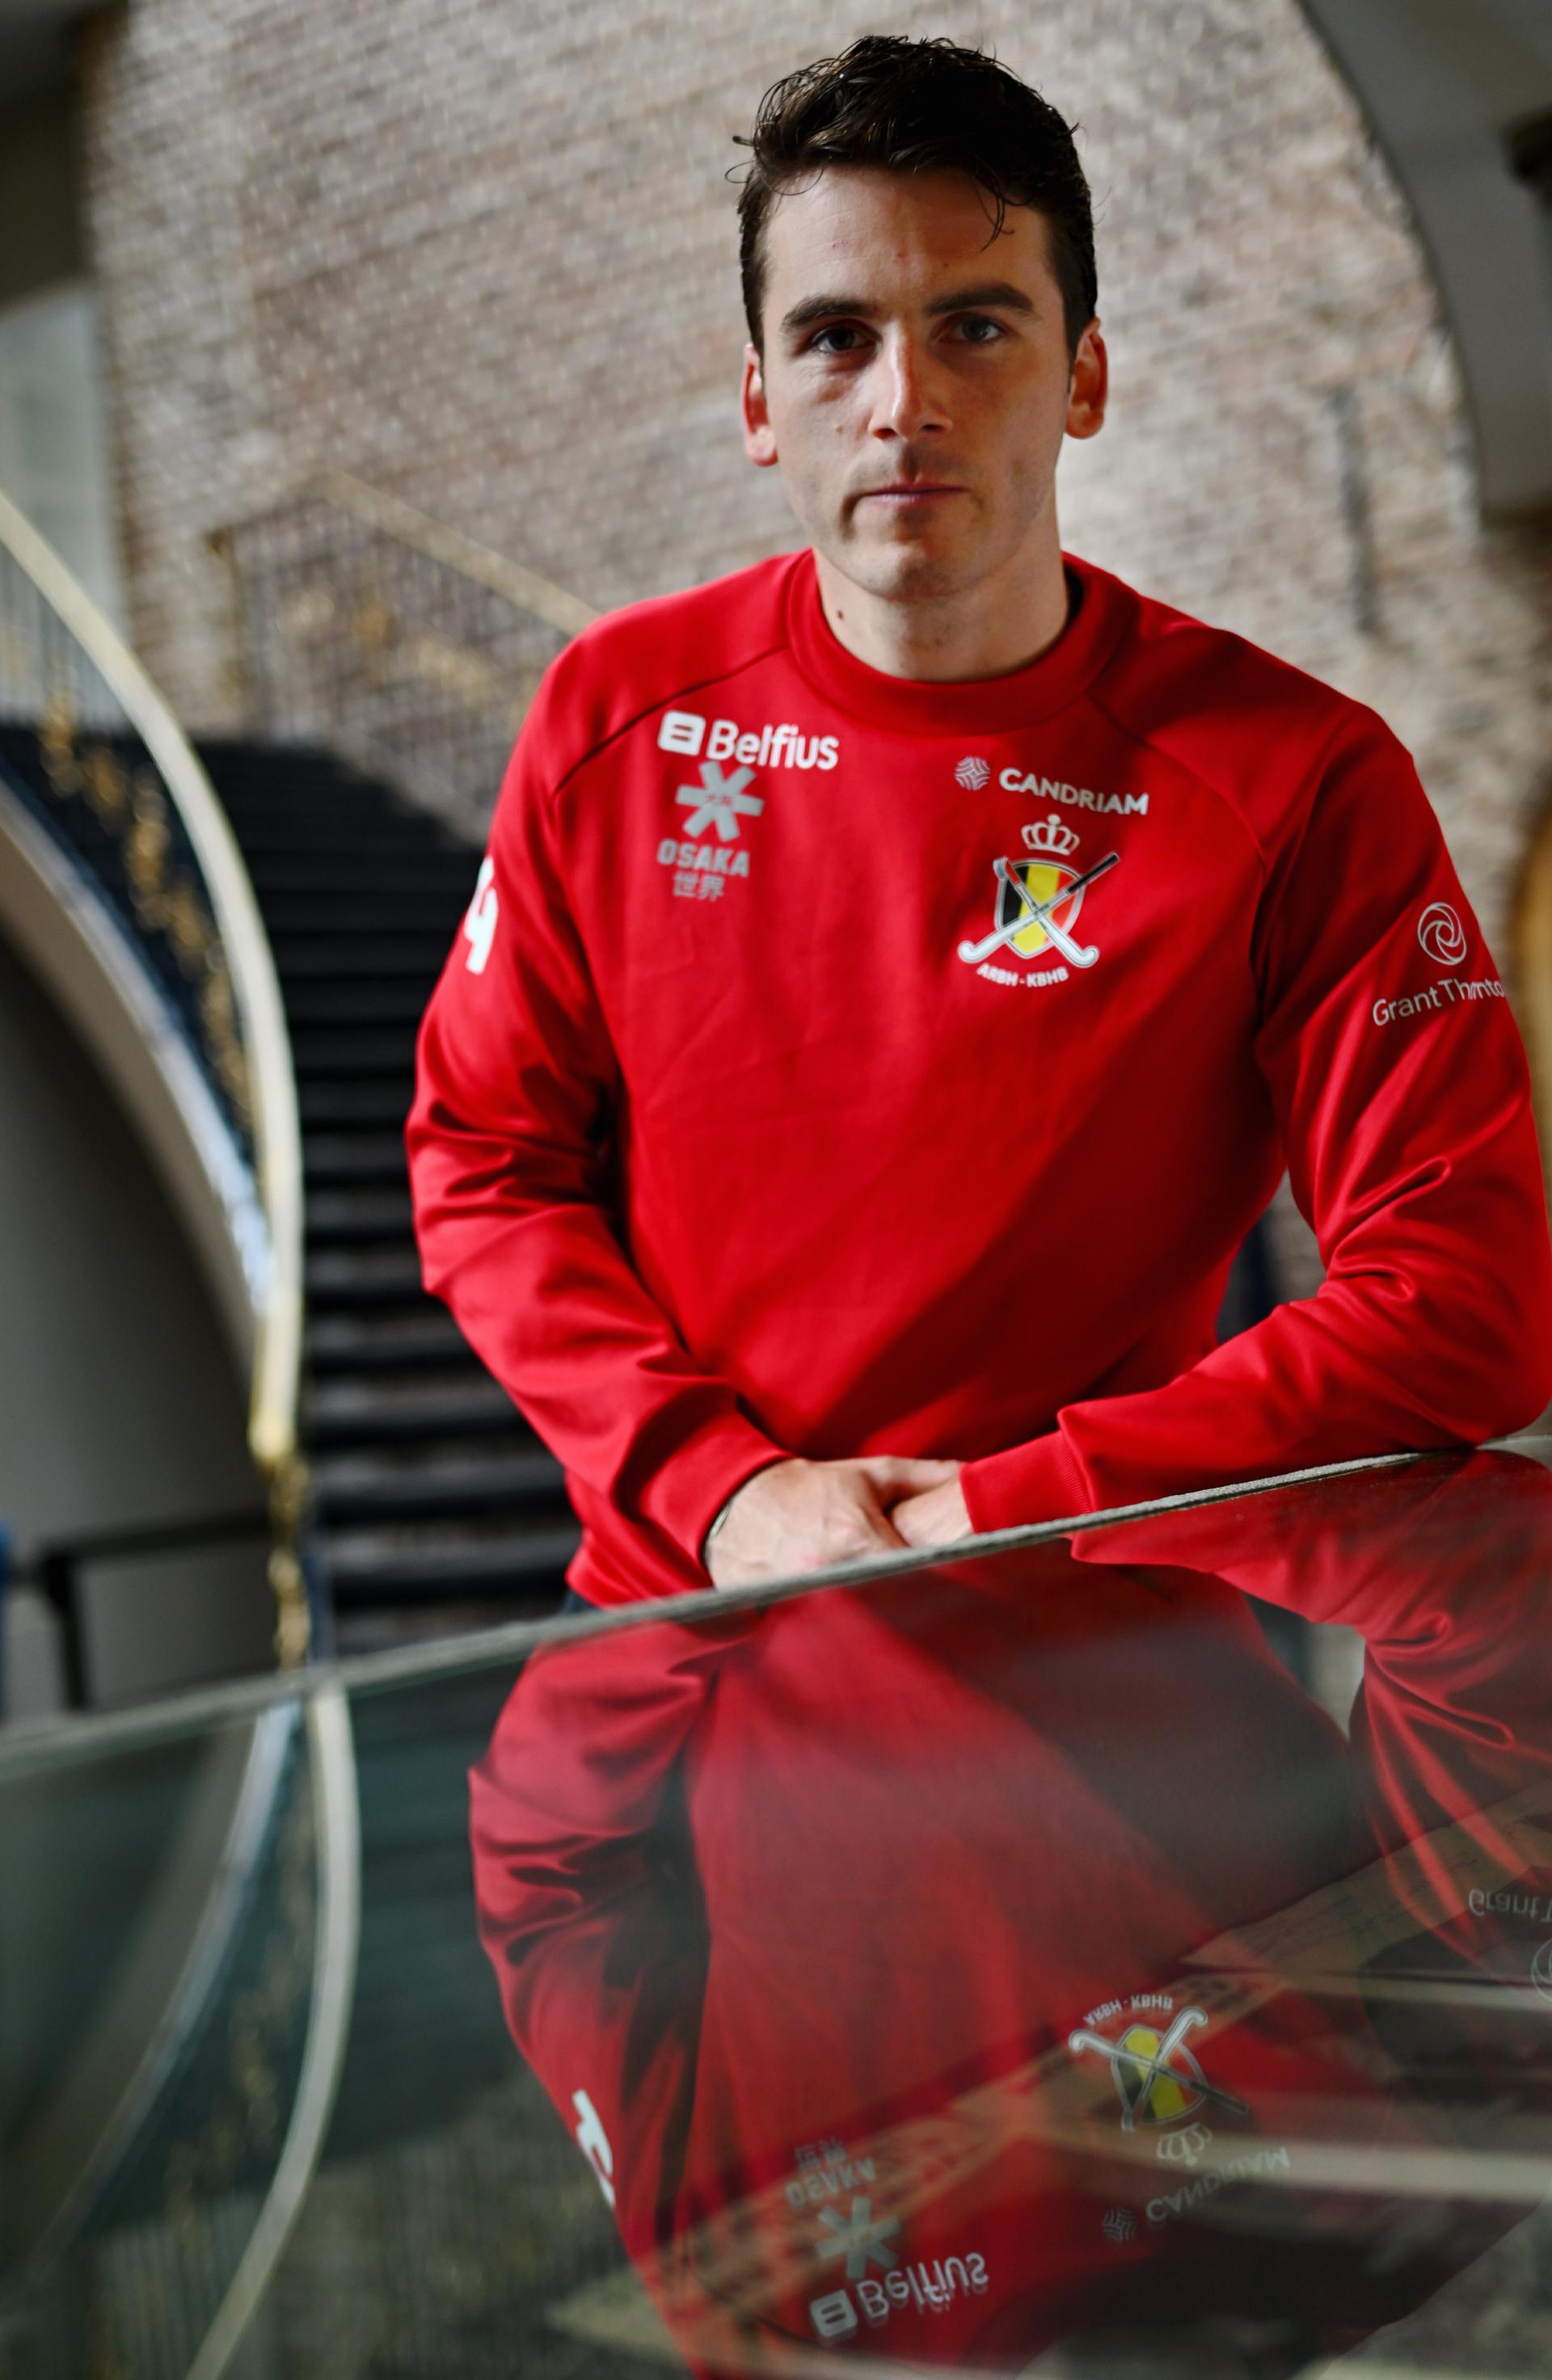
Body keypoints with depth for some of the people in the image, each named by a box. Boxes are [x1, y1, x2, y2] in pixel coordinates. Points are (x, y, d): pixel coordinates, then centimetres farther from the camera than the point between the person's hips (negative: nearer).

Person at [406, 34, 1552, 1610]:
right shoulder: (617, 715, 1)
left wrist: (1005, 1515, -13)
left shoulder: (1297, 782, -8)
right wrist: (725, 1485, -7)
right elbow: (480, 1163, 7)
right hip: (668, 1625, 2)